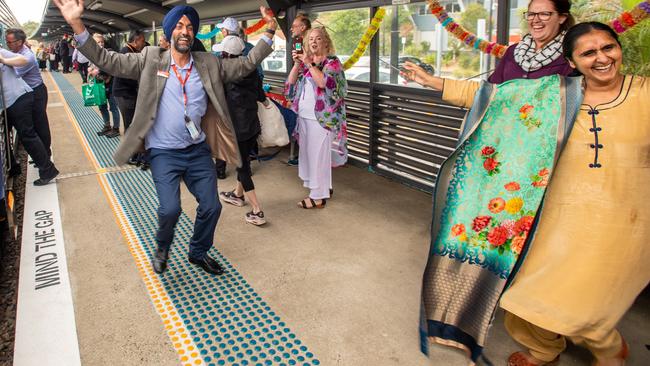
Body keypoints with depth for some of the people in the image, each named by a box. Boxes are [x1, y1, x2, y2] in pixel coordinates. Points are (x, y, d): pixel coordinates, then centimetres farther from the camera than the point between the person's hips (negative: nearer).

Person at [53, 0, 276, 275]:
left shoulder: (208, 64, 4)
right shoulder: (151, 60, -3)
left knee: (211, 206, 5)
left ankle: (198, 253, 33)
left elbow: (245, 65, 5)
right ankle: (162, 247, 19)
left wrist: (269, 32, -3)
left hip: (199, 150, 3)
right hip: (164, 152, -3)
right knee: (170, 208, -17)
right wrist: (76, 24, -20)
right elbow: (107, 61, -8)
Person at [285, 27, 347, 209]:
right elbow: (290, 83, 5)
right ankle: (324, 186, 26)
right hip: (304, 116, 7)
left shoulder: (332, 62, -4)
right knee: (308, 153, 12)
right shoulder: (305, 61, 14)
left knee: (318, 155, -3)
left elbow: (323, 81, -23)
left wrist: (309, 64, -21)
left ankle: (319, 196, 6)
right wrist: (297, 63, -5)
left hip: (321, 117, -7)